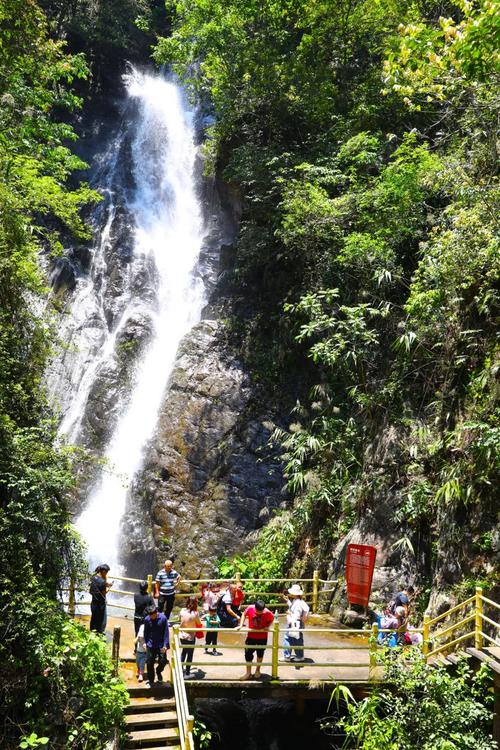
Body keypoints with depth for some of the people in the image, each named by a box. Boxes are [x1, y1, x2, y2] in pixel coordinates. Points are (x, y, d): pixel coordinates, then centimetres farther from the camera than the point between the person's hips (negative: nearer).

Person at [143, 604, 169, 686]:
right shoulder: (147, 619, -8)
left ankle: (158, 671, 30)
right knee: (149, 663, 4)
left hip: (161, 645, -1)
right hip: (150, 645, 1)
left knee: (163, 662, -4)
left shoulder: (163, 618, -14)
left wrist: (165, 645, -11)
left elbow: (166, 632, -8)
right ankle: (150, 680, 25)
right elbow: (146, 632, 6)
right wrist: (146, 643, 6)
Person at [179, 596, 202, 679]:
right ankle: (187, 674, 18)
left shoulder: (182, 610, -11)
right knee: (190, 654, 11)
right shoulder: (195, 614, -24)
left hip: (182, 635, 5)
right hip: (190, 636, -5)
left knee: (184, 651, 27)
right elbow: (199, 624, -8)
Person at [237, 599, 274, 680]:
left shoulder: (268, 613, -23)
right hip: (251, 636, 1)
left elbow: (272, 619, -2)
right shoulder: (250, 608, -21)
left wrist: (267, 626, -18)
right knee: (248, 654, 0)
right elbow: (244, 615, 0)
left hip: (262, 637, -1)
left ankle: (257, 670, 37)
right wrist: (241, 625, -8)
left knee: (260, 654, 15)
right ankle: (248, 673, 14)